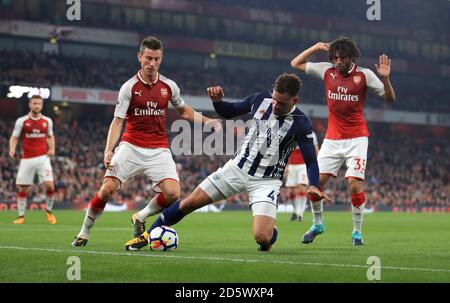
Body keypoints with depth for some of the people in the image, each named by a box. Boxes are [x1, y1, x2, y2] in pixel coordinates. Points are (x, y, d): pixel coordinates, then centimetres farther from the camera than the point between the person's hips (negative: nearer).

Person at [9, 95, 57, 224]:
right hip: (27, 159, -1)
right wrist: (12, 149, -17)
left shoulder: (47, 121, 6)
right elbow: (14, 137, 3)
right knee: (22, 188, 1)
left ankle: (49, 211, 10)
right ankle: (21, 216, 13)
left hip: (43, 158, 1)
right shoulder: (21, 121, -1)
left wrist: (52, 148, 3)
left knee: (49, 185, -13)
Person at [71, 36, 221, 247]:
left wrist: (206, 121, 7)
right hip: (131, 148, -2)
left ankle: (141, 217, 11)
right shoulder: (129, 87, -5)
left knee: (173, 193, -17)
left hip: (159, 150, 2)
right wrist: (108, 150, -20)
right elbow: (117, 121, -7)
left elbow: (183, 111, 22)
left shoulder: (169, 86, 4)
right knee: (107, 189, -14)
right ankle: (84, 233, 8)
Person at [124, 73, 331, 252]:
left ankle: (270, 233, 17)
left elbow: (311, 161, -16)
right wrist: (217, 101, -12)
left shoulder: (300, 124, -18)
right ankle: (147, 235, 18)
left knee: (261, 238, -22)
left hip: (266, 182, -3)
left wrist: (314, 186, -35)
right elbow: (228, 112, 9)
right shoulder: (261, 99, -6)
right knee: (190, 203, 0)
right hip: (237, 168, 4)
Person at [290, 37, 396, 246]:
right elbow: (296, 64, 10)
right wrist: (316, 47, -1)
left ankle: (357, 232, 2)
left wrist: (385, 78, -22)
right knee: (316, 181, -4)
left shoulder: (364, 75, -6)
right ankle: (317, 224, 19)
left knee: (355, 184, -14)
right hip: (332, 139, 3)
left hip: (356, 139, -3)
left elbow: (390, 98, -4)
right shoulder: (327, 70, 2)